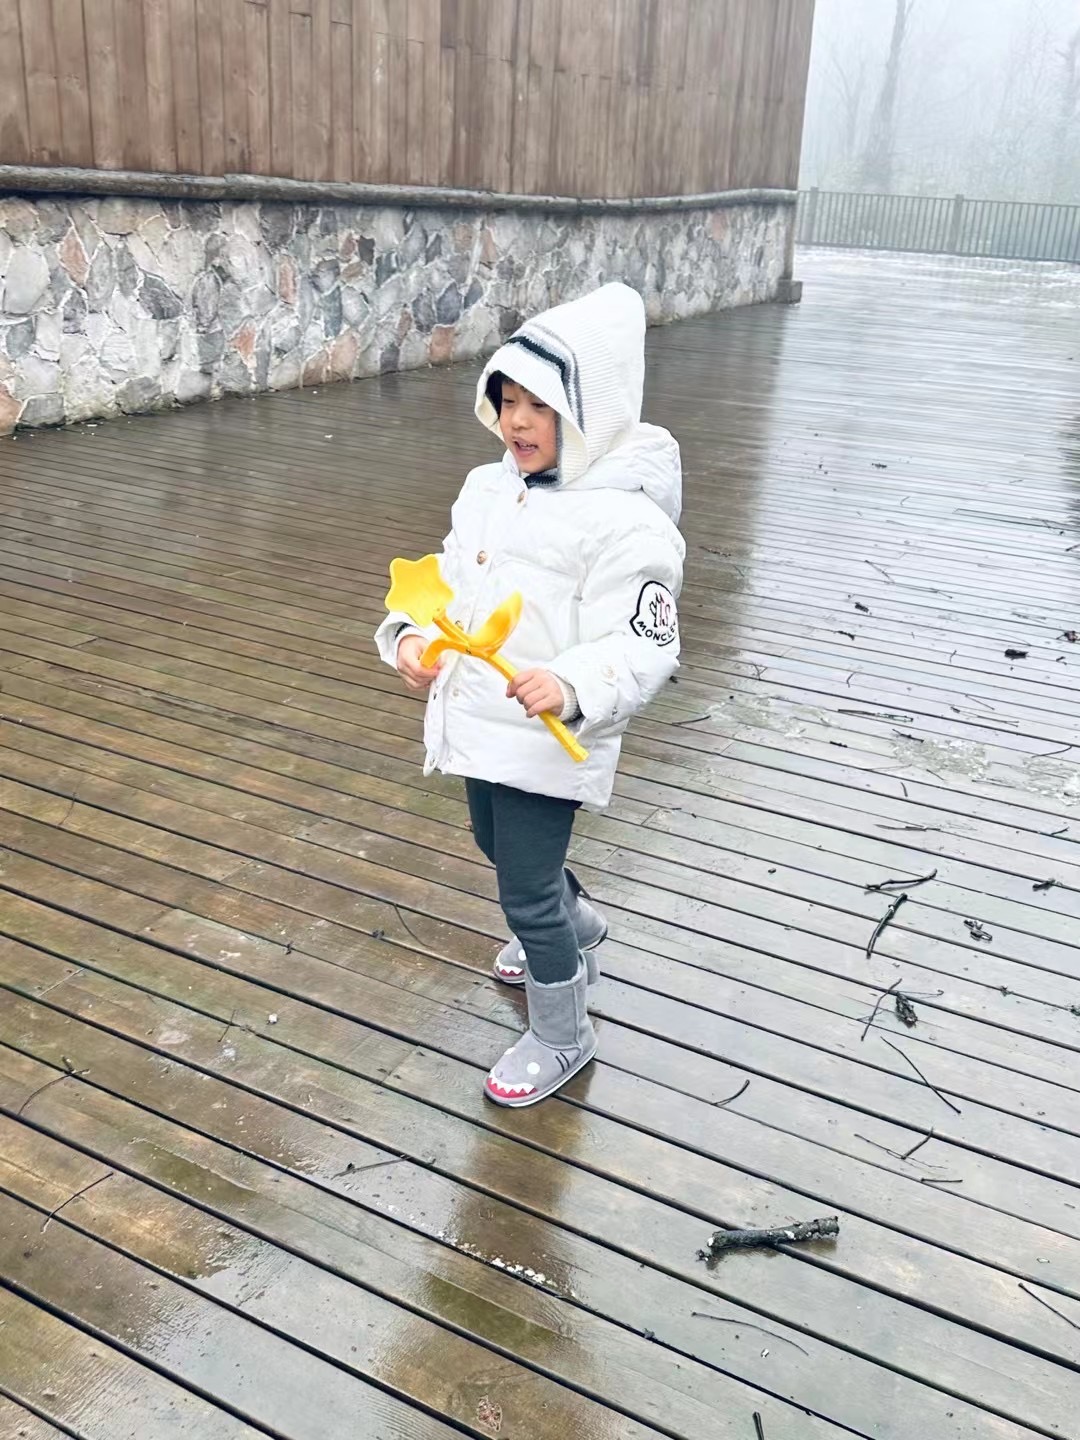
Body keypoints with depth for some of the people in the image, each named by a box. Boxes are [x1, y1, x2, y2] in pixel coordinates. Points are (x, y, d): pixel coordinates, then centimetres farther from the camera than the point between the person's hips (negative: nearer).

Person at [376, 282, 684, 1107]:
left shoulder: (624, 521, -21)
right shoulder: (489, 490, 3)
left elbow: (643, 646, -24)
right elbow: (449, 581, 10)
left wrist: (572, 685, -43)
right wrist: (414, 637, -11)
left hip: (548, 744, -9)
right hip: (479, 728, 9)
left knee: (525, 892, 1)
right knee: (506, 853, 29)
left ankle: (562, 1038, 26)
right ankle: (577, 932, 60)